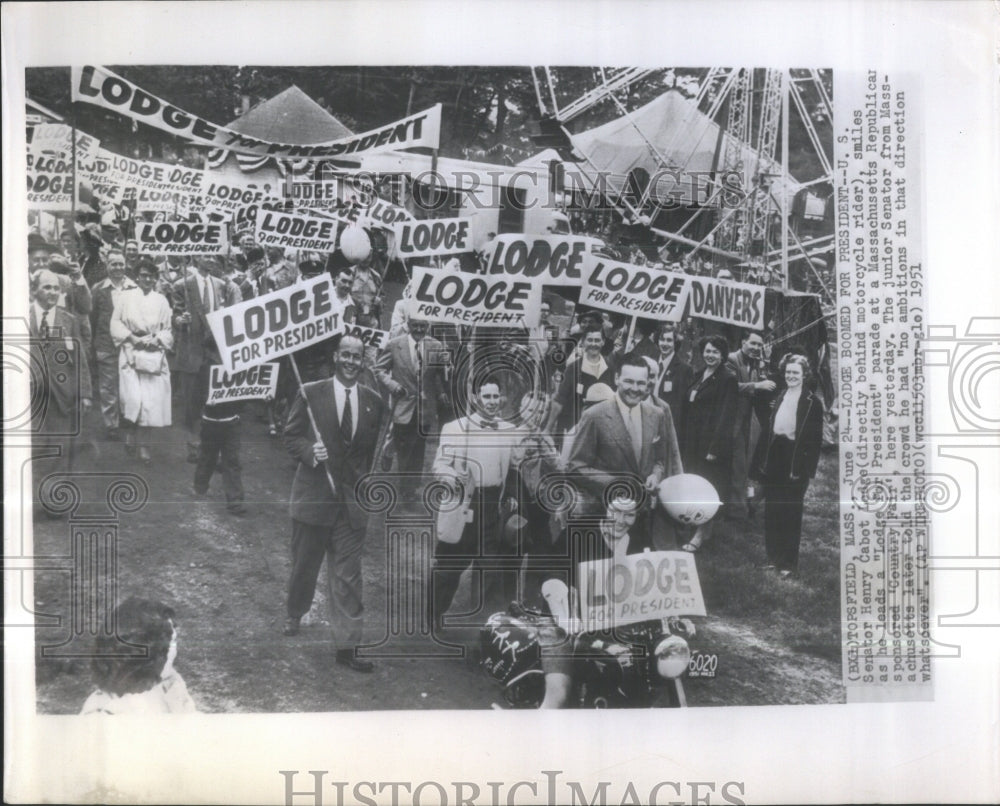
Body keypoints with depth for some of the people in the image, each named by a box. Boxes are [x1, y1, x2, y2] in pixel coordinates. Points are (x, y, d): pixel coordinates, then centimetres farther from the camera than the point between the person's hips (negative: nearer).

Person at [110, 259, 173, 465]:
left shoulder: (161, 300, 9)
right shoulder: (127, 297, 6)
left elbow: (168, 330, 9)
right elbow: (115, 323, 4)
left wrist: (157, 339, -10)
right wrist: (131, 337, -9)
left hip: (154, 354, 1)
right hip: (131, 353, -1)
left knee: (151, 400, -3)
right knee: (133, 399, -13)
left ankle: (143, 445, 8)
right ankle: (132, 431, 11)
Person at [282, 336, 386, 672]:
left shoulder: (373, 402, 4)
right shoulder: (310, 394, -4)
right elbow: (291, 435, -1)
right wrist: (309, 451, -20)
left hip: (353, 499, 1)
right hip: (313, 494, -1)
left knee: (348, 575, 1)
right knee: (304, 565, 15)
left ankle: (347, 645, 6)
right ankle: (294, 615, 43)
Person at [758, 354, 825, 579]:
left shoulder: (813, 402, -6)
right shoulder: (778, 397, 10)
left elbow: (815, 439, -7)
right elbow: (769, 429, 12)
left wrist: (807, 469, -12)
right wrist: (764, 462, 4)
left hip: (796, 463, -5)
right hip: (775, 460, 5)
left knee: (791, 513, 2)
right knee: (771, 511, 10)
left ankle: (789, 563, 12)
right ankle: (773, 557, 22)